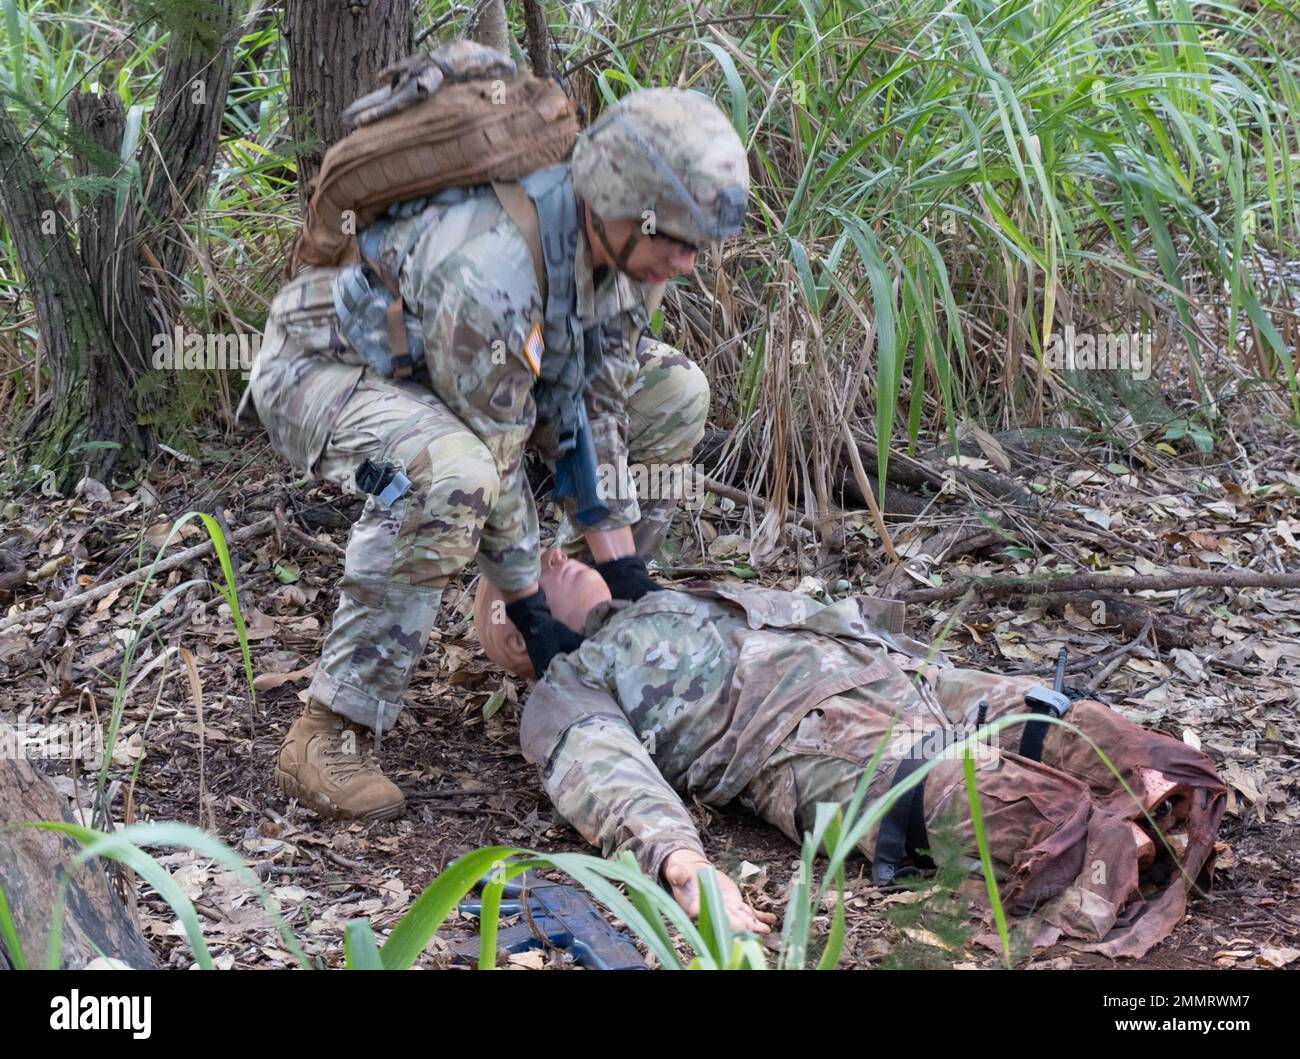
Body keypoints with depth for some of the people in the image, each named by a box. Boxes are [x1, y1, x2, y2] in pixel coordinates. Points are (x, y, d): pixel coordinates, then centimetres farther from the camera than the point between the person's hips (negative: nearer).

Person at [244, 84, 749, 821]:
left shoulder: (618, 239, -12)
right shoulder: (492, 274, -38)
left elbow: (593, 406, -5)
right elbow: (495, 456, -29)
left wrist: (624, 572, -7)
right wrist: (529, 610, -19)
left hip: (432, 357, 8)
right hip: (320, 365, -8)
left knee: (670, 394, 2)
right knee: (448, 474, -41)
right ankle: (331, 733, -31)